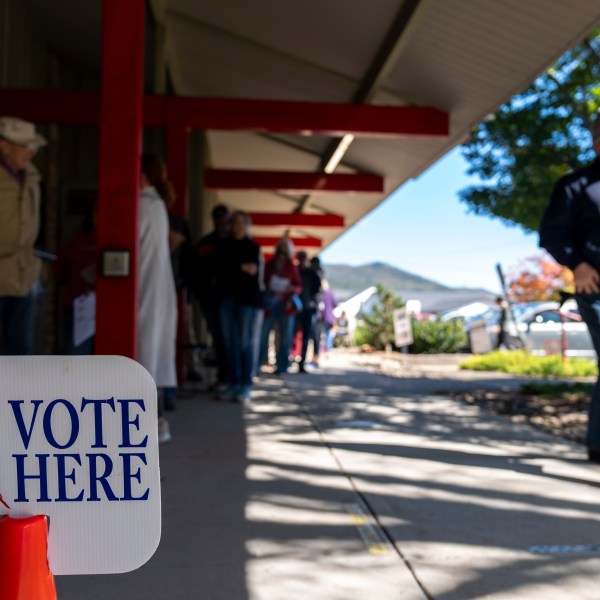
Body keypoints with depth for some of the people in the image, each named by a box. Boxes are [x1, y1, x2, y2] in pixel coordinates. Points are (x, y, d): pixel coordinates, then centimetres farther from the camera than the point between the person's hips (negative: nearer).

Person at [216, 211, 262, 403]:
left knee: (245, 342, -6)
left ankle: (246, 385, -3)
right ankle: (232, 383, 6)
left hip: (247, 297, -3)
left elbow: (253, 271, -4)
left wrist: (233, 268, -6)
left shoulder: (253, 247, 7)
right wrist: (243, 268, -3)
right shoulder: (224, 246, 16)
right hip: (227, 297, 3)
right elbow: (219, 271, 7)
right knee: (229, 342, 2)